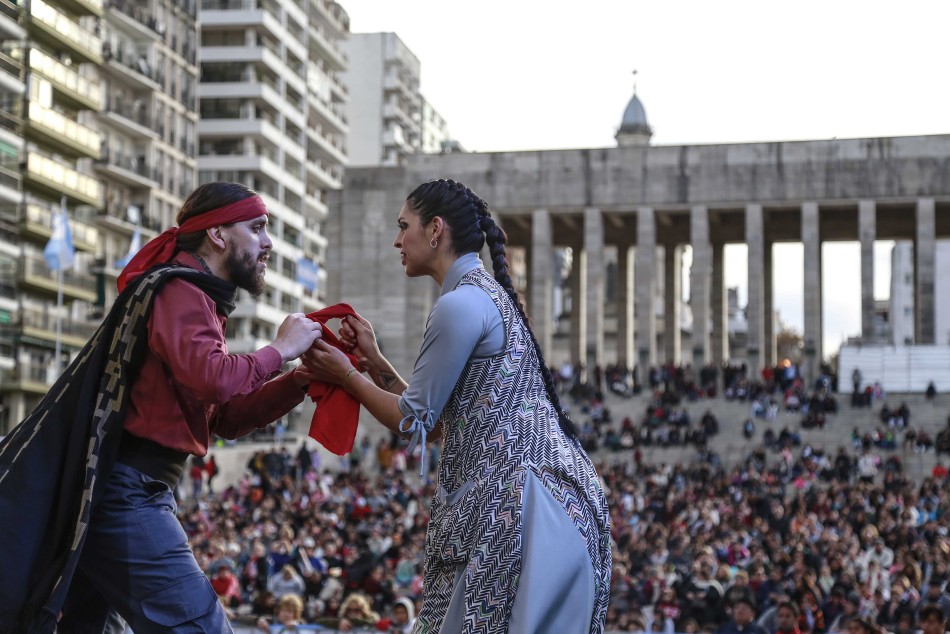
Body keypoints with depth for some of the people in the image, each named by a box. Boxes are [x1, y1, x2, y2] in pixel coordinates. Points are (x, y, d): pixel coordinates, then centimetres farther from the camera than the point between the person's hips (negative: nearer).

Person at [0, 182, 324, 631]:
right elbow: (211, 379, -28)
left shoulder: (191, 296, 22)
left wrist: (302, 378, 9)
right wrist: (280, 350, -12)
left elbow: (228, 418, 20)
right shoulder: (180, 290, -10)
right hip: (126, 491, -11)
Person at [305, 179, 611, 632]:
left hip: (515, 500, -10)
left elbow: (414, 422, -5)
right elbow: (438, 421, 21)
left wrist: (345, 376, 8)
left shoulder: (460, 305, -11)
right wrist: (373, 361, 19)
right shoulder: (490, 296, 20)